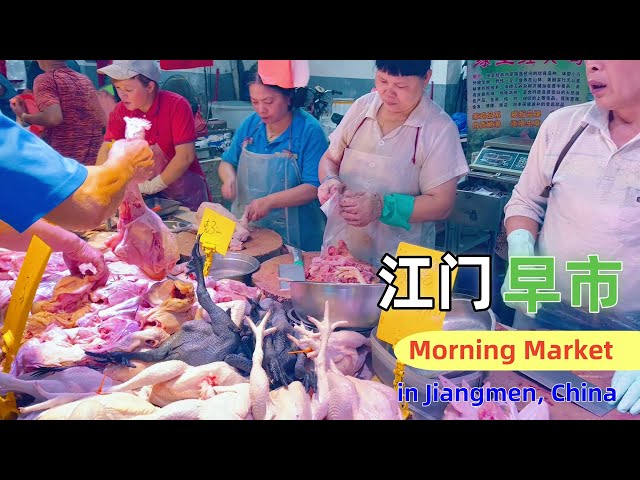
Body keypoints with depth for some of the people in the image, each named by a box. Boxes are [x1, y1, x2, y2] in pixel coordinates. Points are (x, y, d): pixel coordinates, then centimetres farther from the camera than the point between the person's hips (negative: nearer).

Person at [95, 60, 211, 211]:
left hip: (186, 192, -4)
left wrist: (154, 186, -21)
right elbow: (107, 150, -5)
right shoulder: (121, 111, -6)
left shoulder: (177, 105, -20)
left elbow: (185, 156, -23)